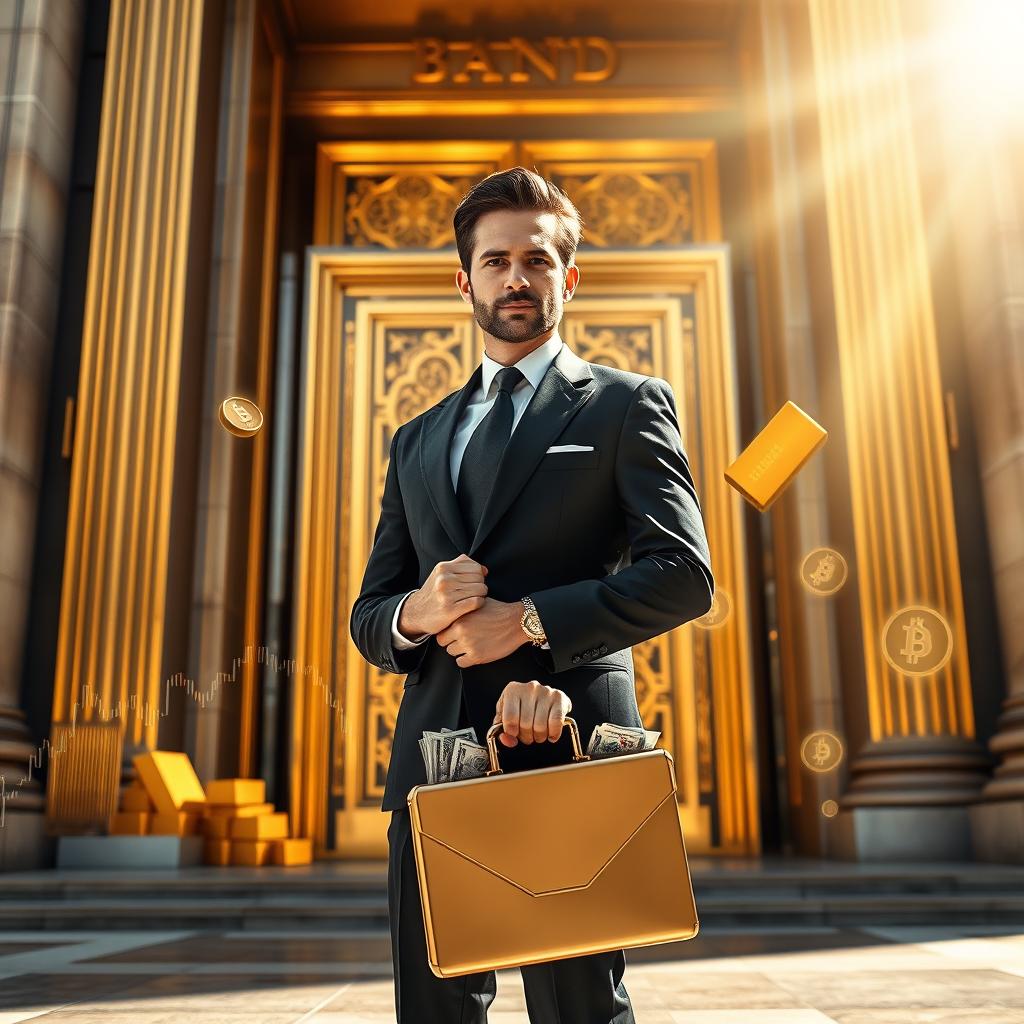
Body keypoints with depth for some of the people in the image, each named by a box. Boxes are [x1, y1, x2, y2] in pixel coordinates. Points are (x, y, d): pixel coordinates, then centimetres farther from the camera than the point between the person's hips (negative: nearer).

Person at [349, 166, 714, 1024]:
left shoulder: (625, 404, 5)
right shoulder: (417, 440, 20)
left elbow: (683, 574, -7)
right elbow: (368, 616, 17)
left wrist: (526, 620, -13)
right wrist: (414, 614, -6)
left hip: (565, 754, -4)